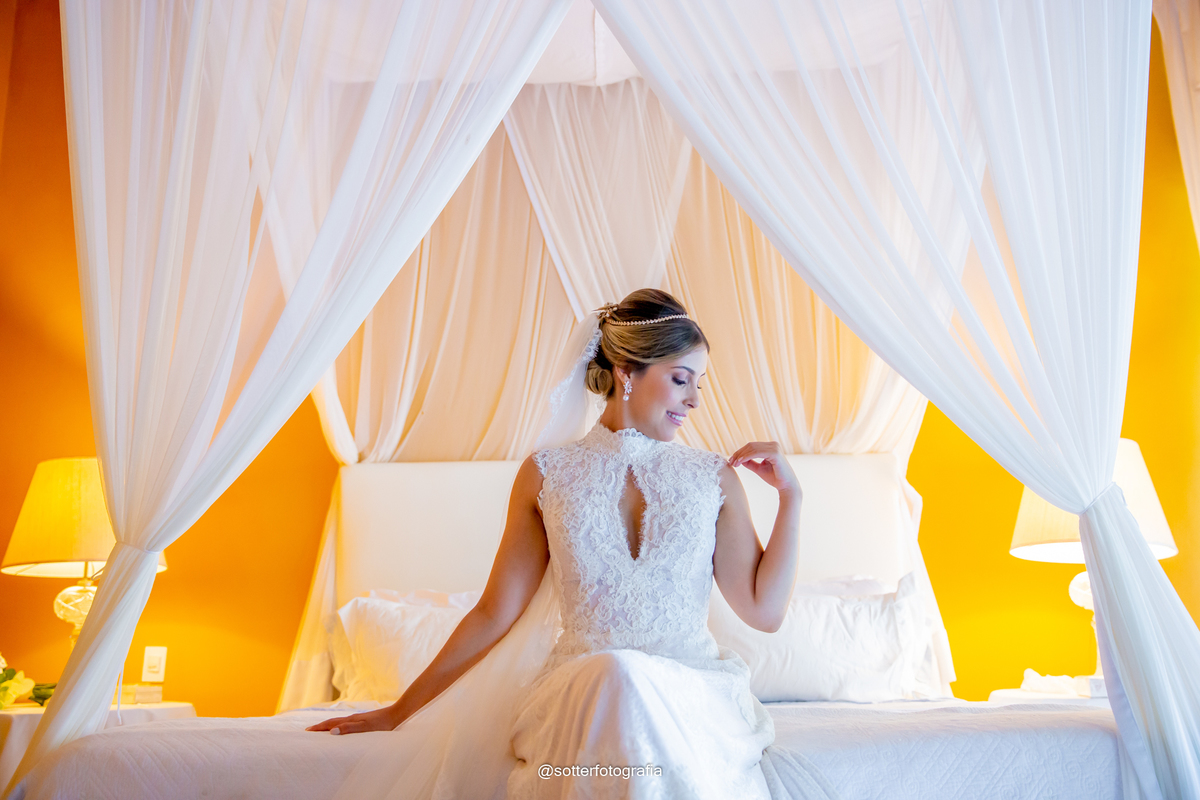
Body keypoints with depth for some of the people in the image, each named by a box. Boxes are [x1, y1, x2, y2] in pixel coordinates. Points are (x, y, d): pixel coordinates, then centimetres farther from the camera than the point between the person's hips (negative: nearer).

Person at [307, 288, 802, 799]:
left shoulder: (715, 478, 9)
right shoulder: (547, 474, 6)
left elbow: (764, 611, 6)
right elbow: (495, 613, 9)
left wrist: (790, 496, 1)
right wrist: (400, 710, 9)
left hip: (693, 691, 0)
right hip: (580, 693, 0)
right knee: (617, 675, -36)